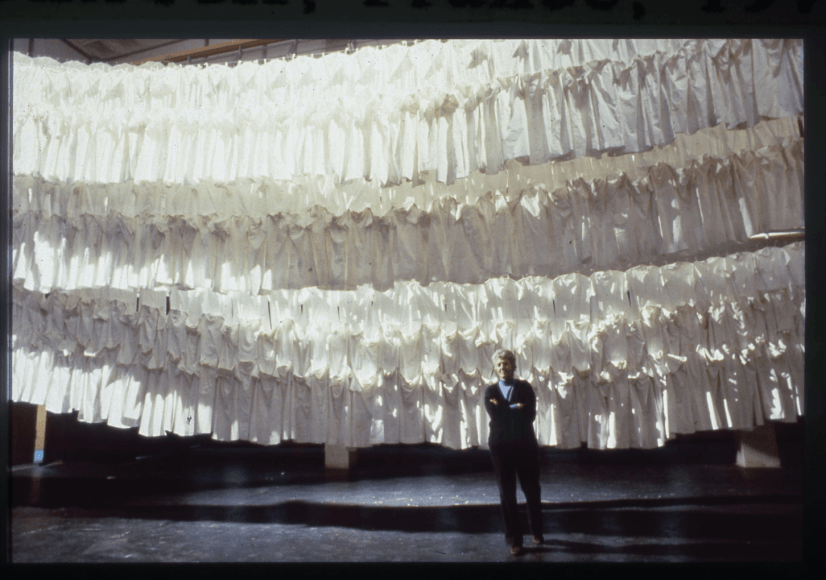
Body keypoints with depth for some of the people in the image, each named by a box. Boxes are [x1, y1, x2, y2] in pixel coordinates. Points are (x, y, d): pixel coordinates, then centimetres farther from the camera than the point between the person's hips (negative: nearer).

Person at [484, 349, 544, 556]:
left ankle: (537, 531, 32)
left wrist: (506, 411, -12)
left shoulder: (525, 388, 2)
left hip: (525, 445, 0)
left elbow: (530, 415, -12)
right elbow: (496, 416, -10)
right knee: (507, 494, 5)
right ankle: (514, 540, 15)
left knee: (532, 491, 9)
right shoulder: (490, 391, 5)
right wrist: (516, 408, -11)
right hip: (501, 447, 1)